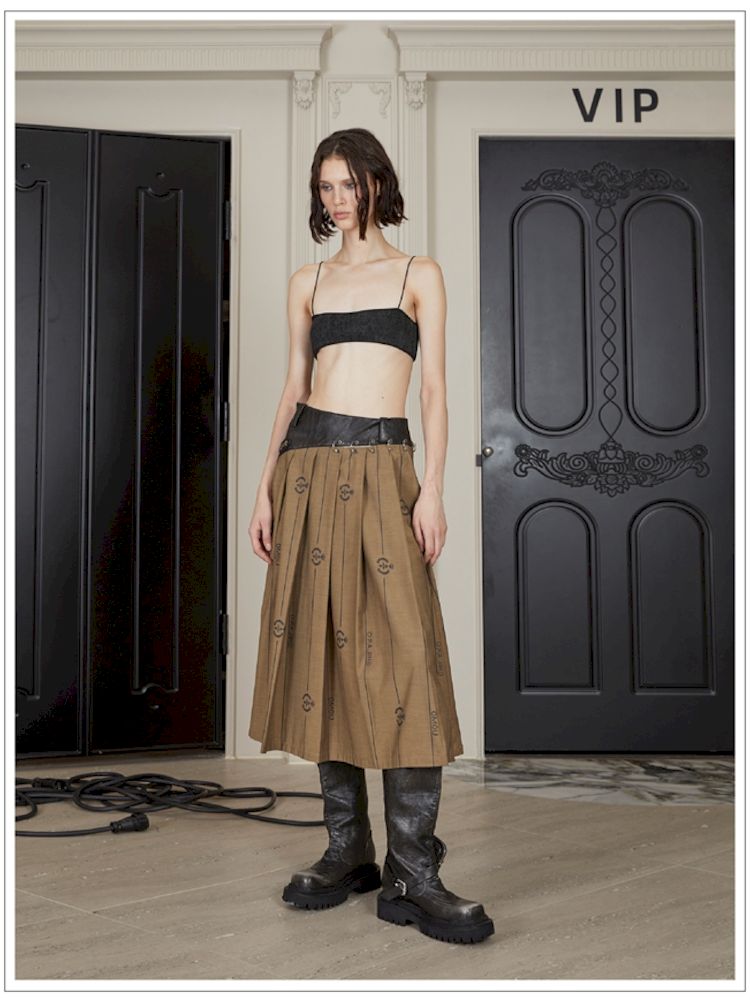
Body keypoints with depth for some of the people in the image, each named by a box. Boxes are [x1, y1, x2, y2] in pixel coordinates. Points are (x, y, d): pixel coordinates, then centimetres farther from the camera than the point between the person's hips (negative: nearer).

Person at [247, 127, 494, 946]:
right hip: (308, 464, 4)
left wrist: (433, 489, -9)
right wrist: (267, 488, 7)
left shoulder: (418, 275, 9)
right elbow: (293, 387, 15)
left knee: (401, 654, -11)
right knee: (319, 647, 3)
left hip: (383, 466, -3)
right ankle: (348, 852, 13)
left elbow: (434, 388, 2)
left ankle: (413, 874, -6)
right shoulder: (307, 282, 17)